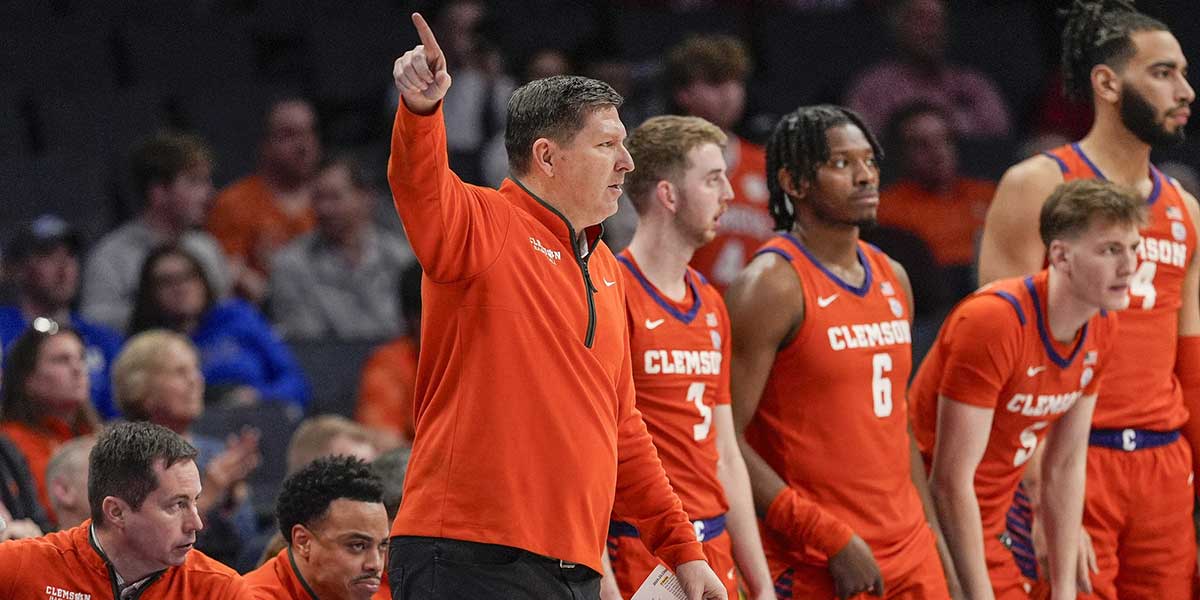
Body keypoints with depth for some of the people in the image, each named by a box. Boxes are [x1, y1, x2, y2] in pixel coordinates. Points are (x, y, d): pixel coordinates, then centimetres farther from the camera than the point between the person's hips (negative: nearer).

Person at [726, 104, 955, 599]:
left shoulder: (893, 279, 14)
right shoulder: (773, 285, -10)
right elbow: (727, 440, -16)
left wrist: (931, 536, 15)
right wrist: (831, 539, -18)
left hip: (910, 557, 7)